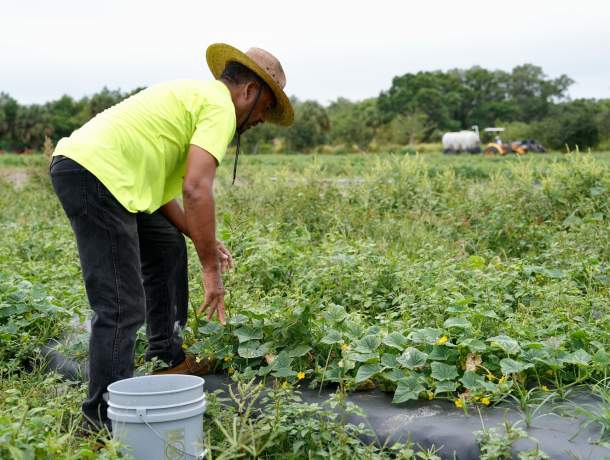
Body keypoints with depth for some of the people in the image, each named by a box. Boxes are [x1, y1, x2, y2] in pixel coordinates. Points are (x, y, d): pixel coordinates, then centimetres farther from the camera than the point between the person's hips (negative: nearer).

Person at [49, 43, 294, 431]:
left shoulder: (194, 95, 24)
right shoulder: (220, 106, -6)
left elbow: (159, 188, 22)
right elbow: (196, 189, -20)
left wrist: (202, 240, 16)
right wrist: (212, 269, -15)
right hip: (93, 171, -11)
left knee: (168, 248, 25)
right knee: (123, 306, -10)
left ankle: (168, 359, 33)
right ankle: (106, 417, -5)